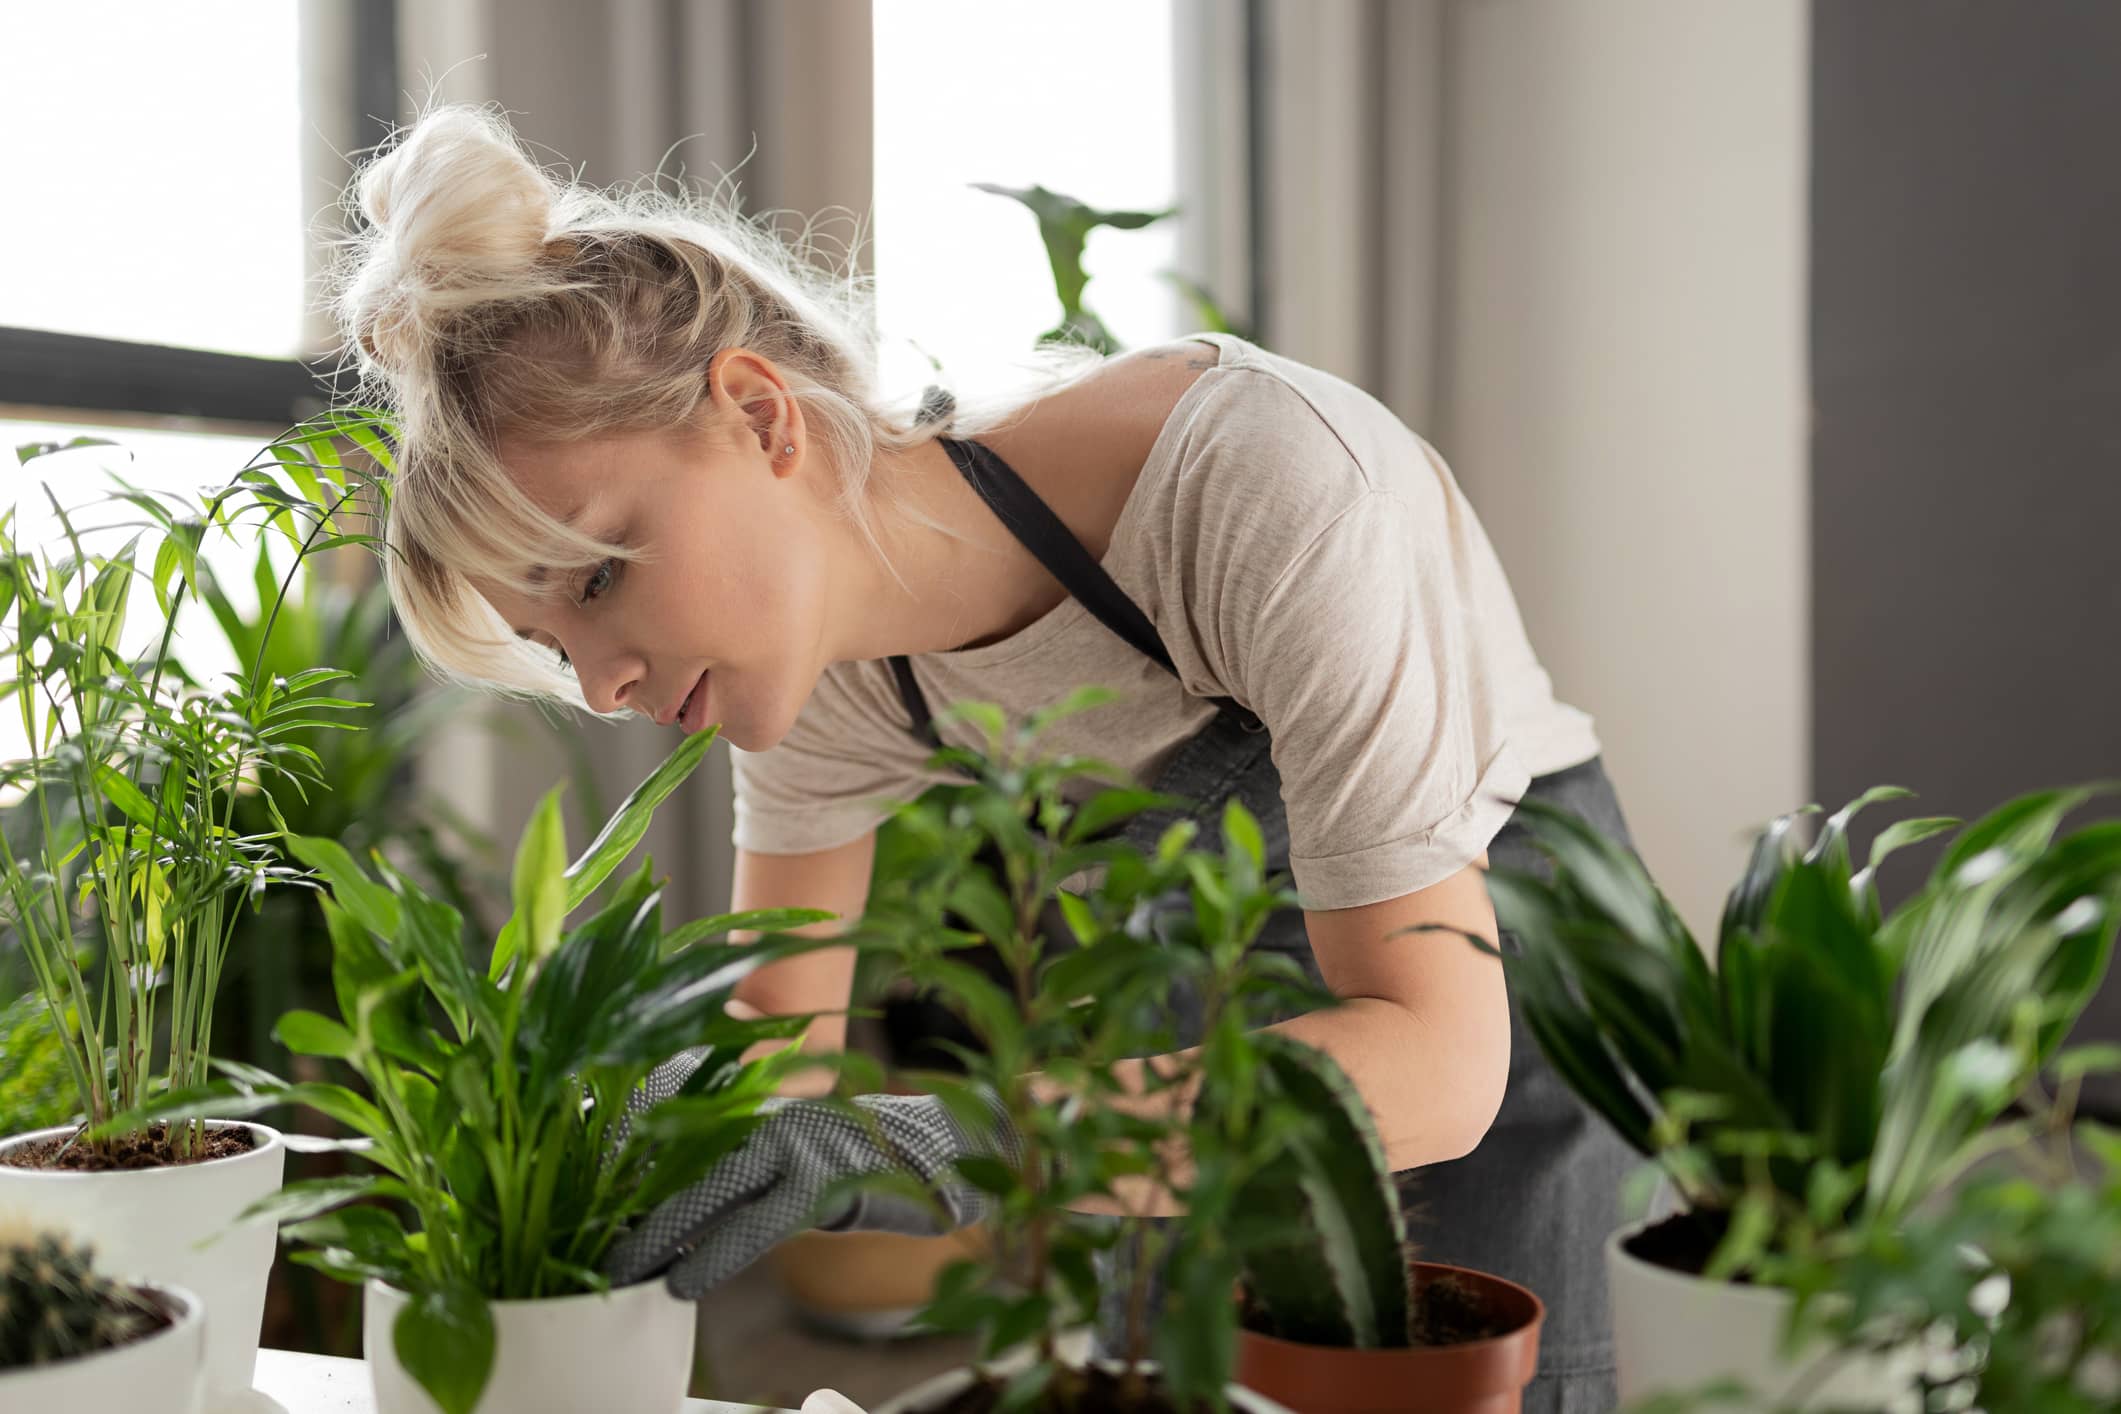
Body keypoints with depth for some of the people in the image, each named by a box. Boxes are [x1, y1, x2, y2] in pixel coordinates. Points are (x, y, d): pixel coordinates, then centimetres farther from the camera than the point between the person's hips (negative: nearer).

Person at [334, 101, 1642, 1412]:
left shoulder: (1262, 481, -35)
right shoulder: (822, 657, -16)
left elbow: (1432, 1057, -37)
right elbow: (779, 1020, -5)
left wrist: (964, 1148, -48)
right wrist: (642, 1118, -28)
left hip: (1484, 985, -4)